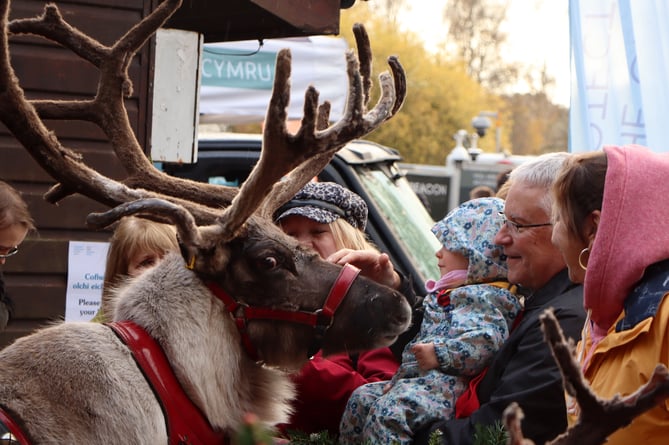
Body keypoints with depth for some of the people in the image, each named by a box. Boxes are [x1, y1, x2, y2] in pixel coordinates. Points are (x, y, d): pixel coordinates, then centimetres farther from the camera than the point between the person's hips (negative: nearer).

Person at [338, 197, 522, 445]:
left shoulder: (484, 297, -13)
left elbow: (486, 340, -30)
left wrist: (441, 354, -32)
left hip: (445, 384, -12)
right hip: (417, 378, 12)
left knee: (388, 412, -32)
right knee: (362, 398, 14)